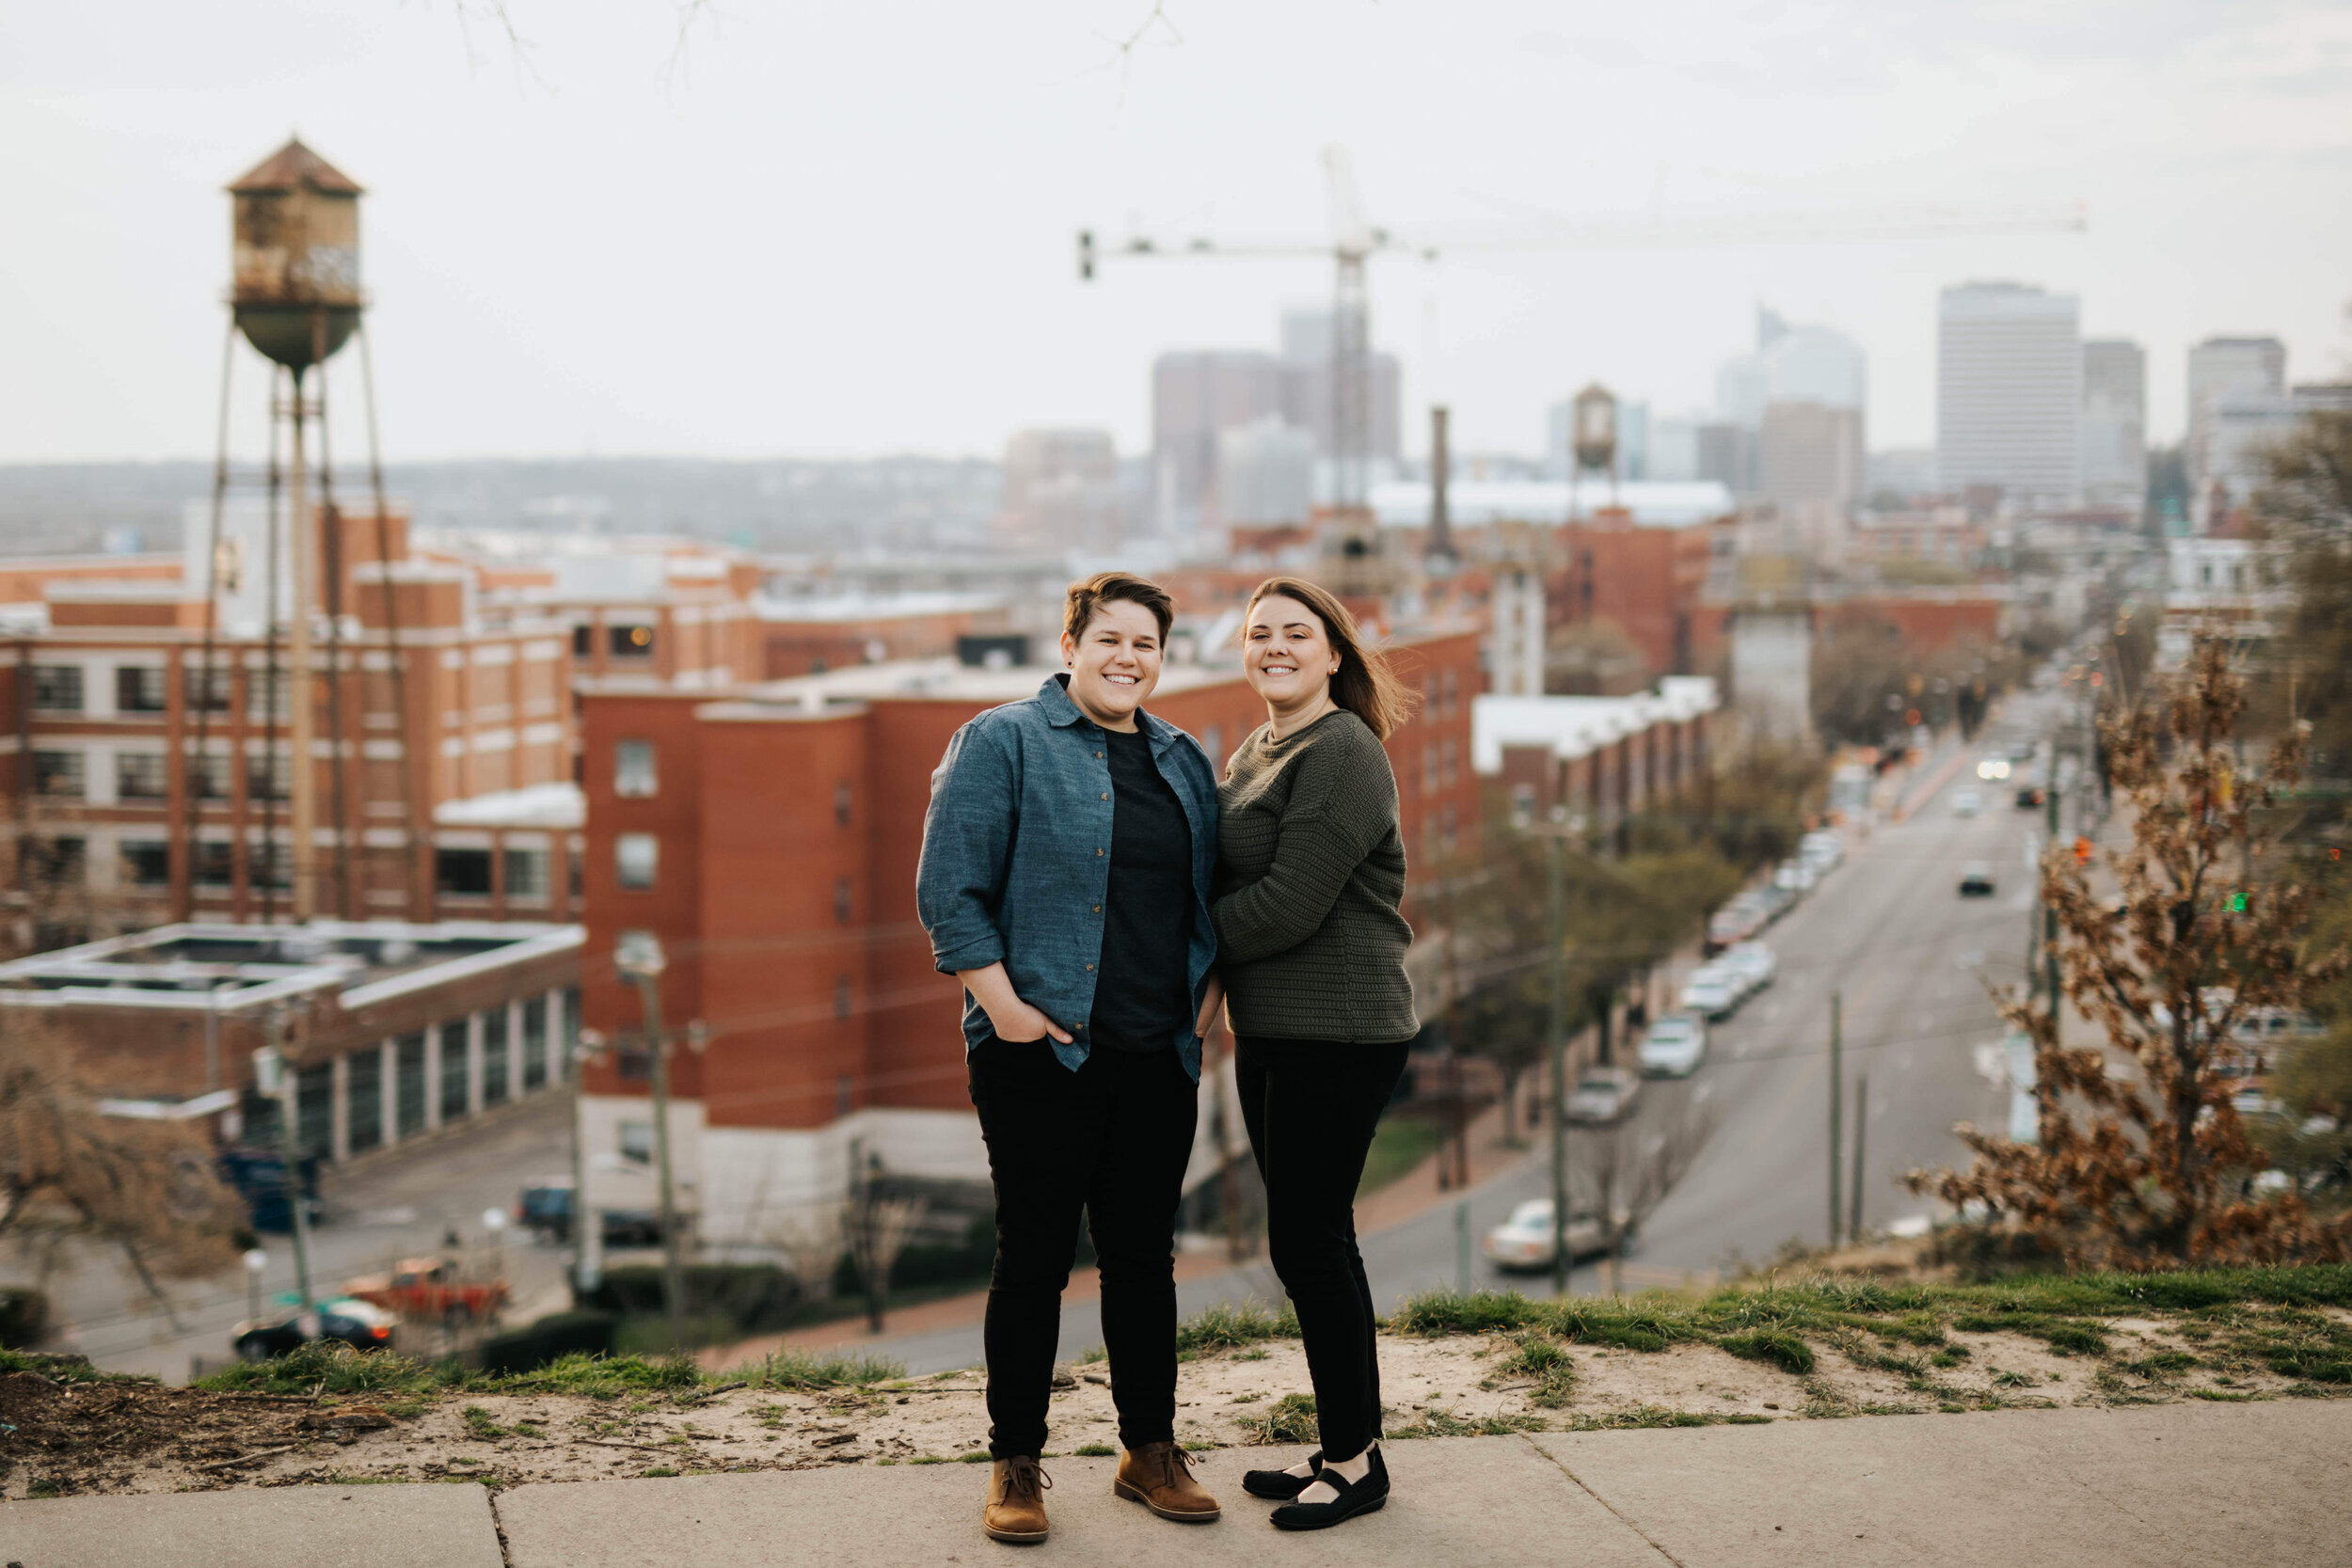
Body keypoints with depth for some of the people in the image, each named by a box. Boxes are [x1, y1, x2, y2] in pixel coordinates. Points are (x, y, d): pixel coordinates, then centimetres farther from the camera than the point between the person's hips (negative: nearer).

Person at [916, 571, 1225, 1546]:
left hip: (1158, 1058, 5)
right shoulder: (1003, 742, -4)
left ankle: (1151, 1453, 22)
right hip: (1041, 1051, -5)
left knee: (1144, 1254, 11)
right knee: (1033, 1256, 1)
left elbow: (1212, 892, 22)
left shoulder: (1183, 762, 15)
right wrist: (1004, 1004, -14)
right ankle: (1015, 1467, 11)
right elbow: (948, 889, -9)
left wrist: (1208, 990, 8)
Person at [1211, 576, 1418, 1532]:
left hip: (1337, 1034, -9)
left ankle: (1356, 1461, 5)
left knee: (1308, 1241, -6)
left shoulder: (1343, 754, -14)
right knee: (1311, 1241, 13)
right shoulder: (1253, 755, 16)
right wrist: (1216, 987, 2)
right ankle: (1340, 1447, 21)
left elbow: (1287, 905, -20)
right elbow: (1232, 884, 20)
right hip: (1270, 1032, 9)